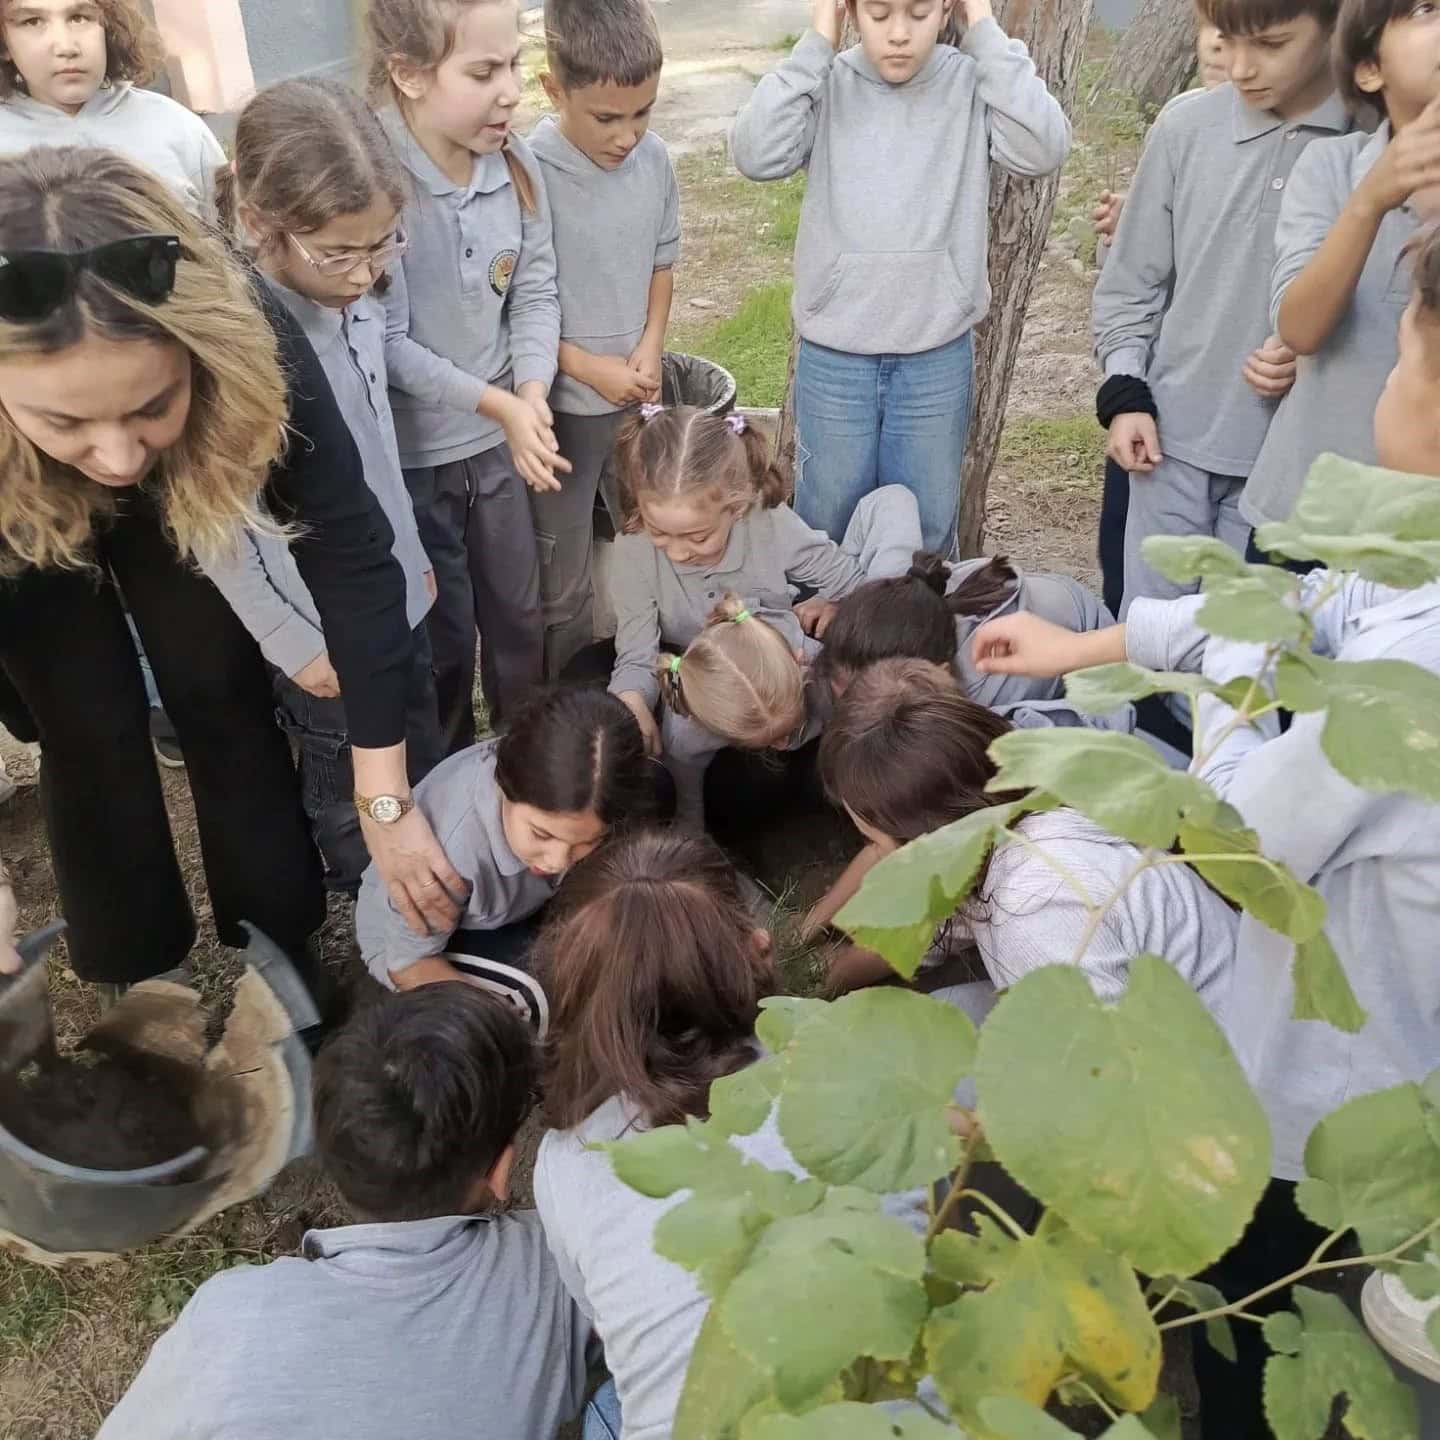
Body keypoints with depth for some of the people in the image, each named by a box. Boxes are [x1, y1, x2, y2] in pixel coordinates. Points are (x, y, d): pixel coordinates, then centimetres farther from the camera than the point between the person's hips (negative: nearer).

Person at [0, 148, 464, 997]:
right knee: (91, 729, -1)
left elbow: (350, 552, -34)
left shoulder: (247, 340, -40)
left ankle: (281, 950, 22)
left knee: (223, 696, 1)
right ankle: (139, 981, 22)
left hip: (175, 498, 1)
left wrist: (387, 803, -32)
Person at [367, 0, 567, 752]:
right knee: (438, 638, 12)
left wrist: (532, 394, -16)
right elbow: (384, 343, -22)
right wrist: (496, 402, -24)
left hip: (496, 438, 5)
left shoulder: (517, 163, -6)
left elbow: (535, 290, 0)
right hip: (407, 452, -5)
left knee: (520, 613, 20)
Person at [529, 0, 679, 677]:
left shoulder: (654, 158, -3)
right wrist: (592, 369, -14)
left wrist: (651, 346, -4)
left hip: (638, 395, 5)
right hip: (561, 405, -5)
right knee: (562, 586, 4)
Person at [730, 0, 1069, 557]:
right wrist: (815, 45, -16)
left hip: (939, 355, 0)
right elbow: (755, 155, -17)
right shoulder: (827, 85, -4)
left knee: (928, 523, 15)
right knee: (828, 519, 15)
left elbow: (1044, 150, -18)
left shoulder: (971, 84, -3)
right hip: (833, 355, 0)